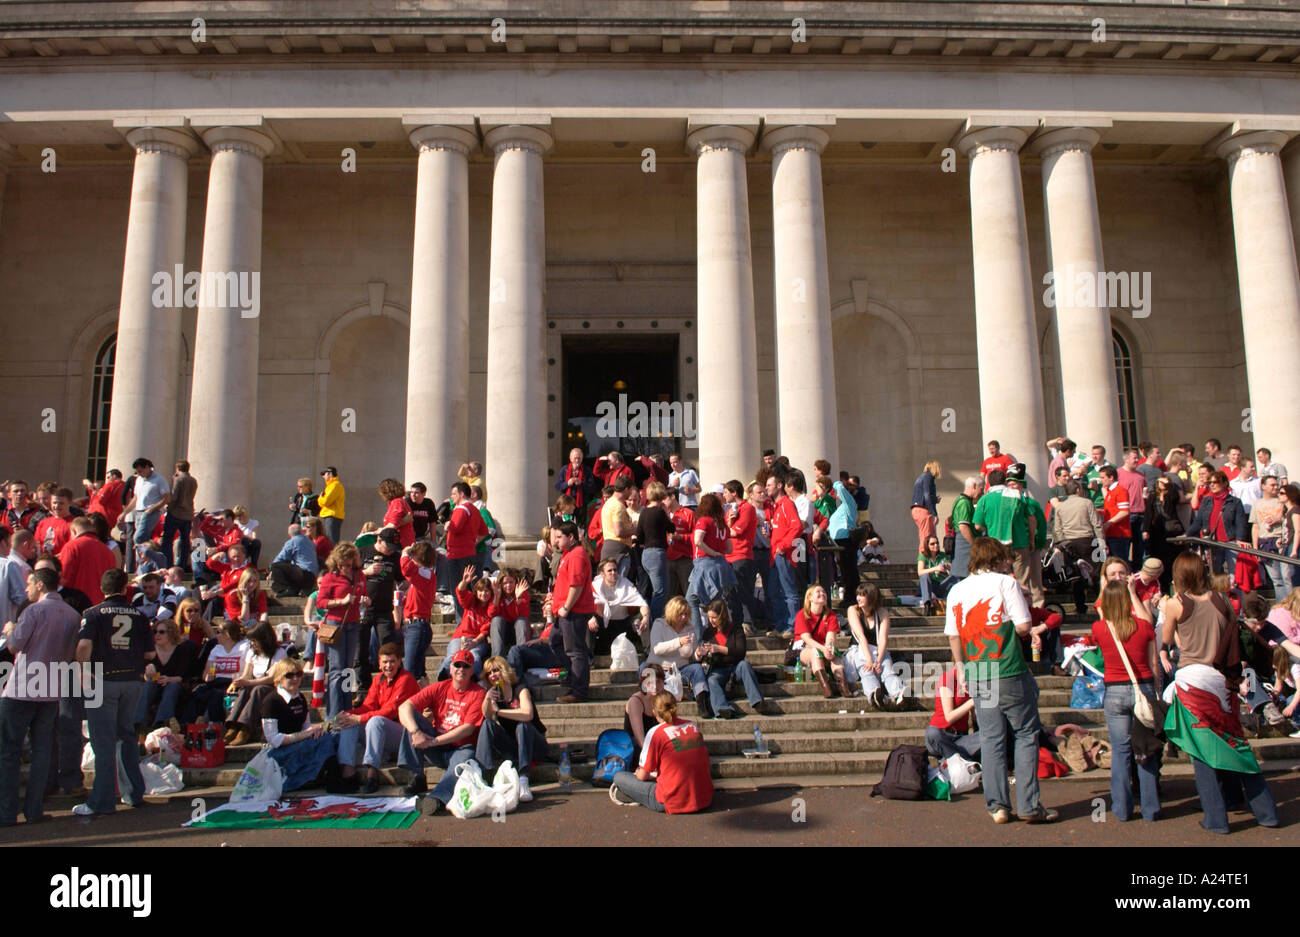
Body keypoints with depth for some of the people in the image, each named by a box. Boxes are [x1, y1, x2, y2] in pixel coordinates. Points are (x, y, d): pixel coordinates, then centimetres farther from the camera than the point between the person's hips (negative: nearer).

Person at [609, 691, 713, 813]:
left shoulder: (656, 732, -9)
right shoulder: (694, 726, 6)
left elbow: (642, 776, -3)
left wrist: (652, 776, 20)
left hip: (673, 804, -5)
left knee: (619, 777, 6)